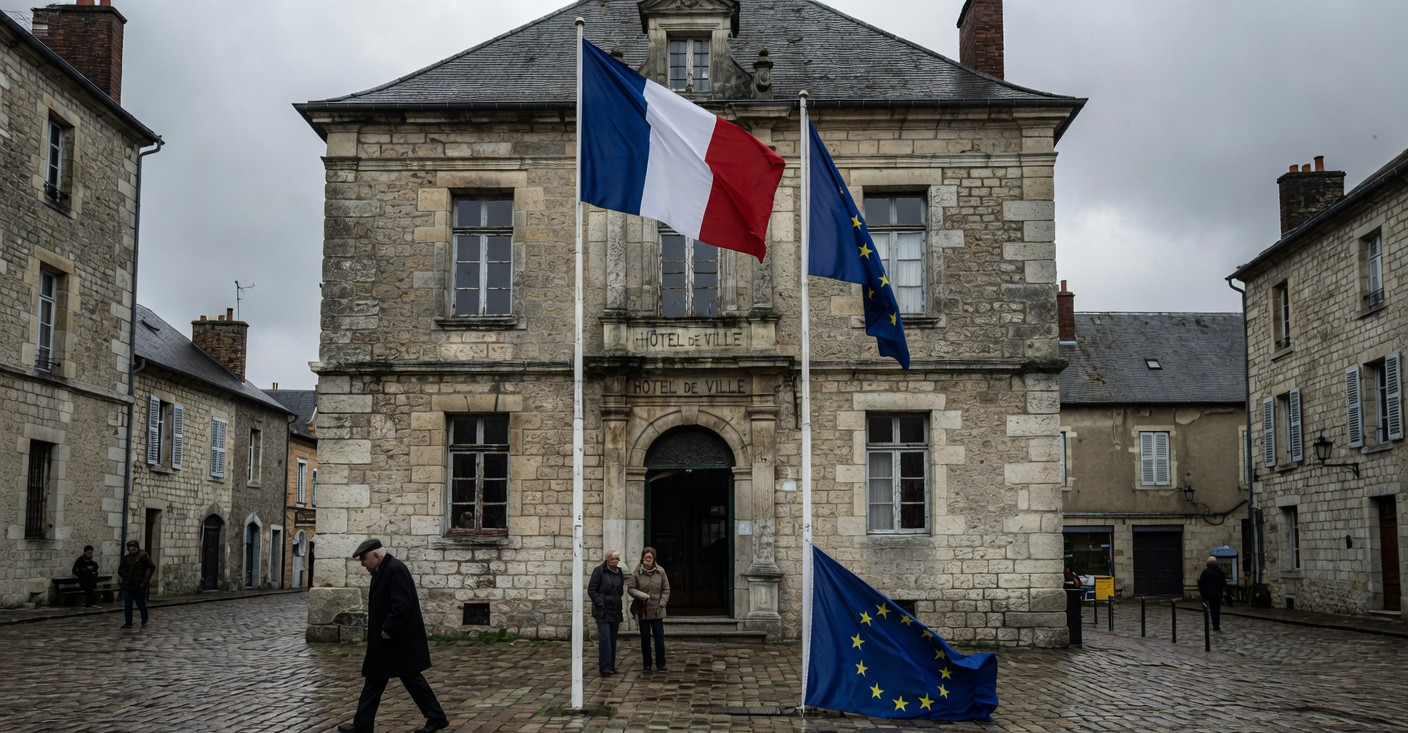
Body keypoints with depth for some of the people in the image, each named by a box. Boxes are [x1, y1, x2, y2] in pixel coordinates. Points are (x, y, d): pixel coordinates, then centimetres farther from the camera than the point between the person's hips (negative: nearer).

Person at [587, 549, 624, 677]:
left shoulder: (619, 572, 13)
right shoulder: (599, 571, -5)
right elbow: (591, 590, -7)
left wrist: (620, 610, 14)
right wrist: (600, 605, -14)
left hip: (615, 611, 6)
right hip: (602, 611, -6)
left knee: (613, 640, 8)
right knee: (605, 638, -12)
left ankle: (611, 667, 14)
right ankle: (604, 668, -13)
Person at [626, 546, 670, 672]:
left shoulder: (660, 571, 2)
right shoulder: (637, 572, -3)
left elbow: (666, 589, 6)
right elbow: (630, 588, -1)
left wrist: (662, 604, -4)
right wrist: (641, 595, -17)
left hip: (657, 611, 1)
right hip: (643, 611, -1)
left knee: (659, 638, 0)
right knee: (645, 638, 6)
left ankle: (660, 663, 8)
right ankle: (647, 664, 15)